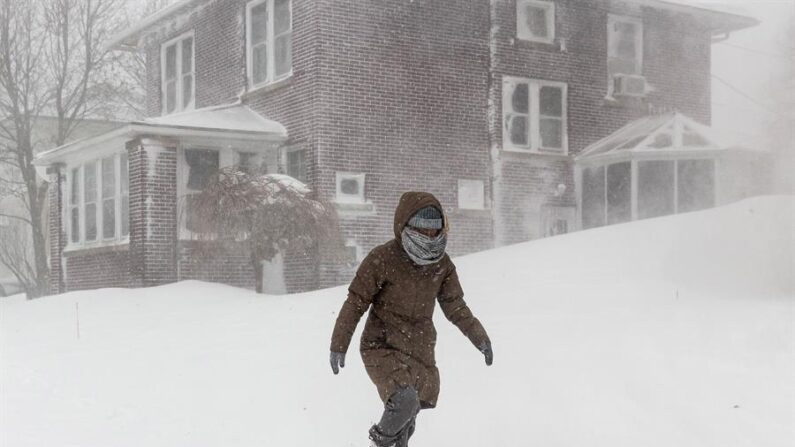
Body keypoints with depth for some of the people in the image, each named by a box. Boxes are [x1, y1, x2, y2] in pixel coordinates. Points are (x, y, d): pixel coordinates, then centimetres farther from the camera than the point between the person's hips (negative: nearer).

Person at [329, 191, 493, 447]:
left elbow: (455, 307, 12)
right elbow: (356, 302, -9)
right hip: (382, 347, -5)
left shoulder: (442, 265, 0)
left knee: (407, 416, 15)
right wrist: (339, 345, -8)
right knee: (404, 402, -25)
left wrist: (480, 338, 4)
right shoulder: (382, 259, -16)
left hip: (421, 350, 5)